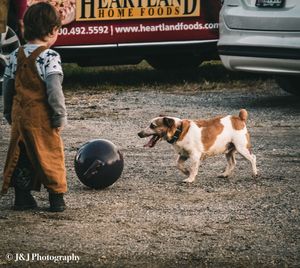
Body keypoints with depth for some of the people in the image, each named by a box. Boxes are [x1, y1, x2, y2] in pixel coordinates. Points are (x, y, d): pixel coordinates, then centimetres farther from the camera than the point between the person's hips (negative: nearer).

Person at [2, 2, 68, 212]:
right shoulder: (49, 57, -16)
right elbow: (54, 90, -21)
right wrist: (60, 116, -12)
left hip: (20, 115, 6)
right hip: (42, 117, -6)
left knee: (21, 156, 14)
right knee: (51, 155, 5)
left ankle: (22, 197, 16)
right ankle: (57, 198, 8)